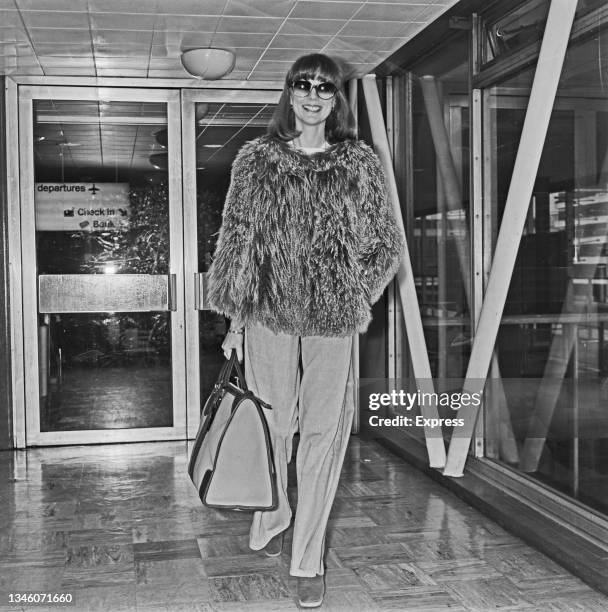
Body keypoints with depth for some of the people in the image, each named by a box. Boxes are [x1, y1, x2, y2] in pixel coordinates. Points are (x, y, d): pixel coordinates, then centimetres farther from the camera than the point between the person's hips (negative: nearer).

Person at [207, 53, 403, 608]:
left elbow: (386, 244, 12)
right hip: (269, 313, 0)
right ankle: (271, 518, 36)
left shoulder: (359, 163, 6)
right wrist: (235, 319, 3)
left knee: (323, 431, 2)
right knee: (272, 424, 7)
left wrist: (360, 300, 4)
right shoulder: (256, 161, 5)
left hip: (333, 317, 0)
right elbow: (236, 242, 6)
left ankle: (309, 560, 15)